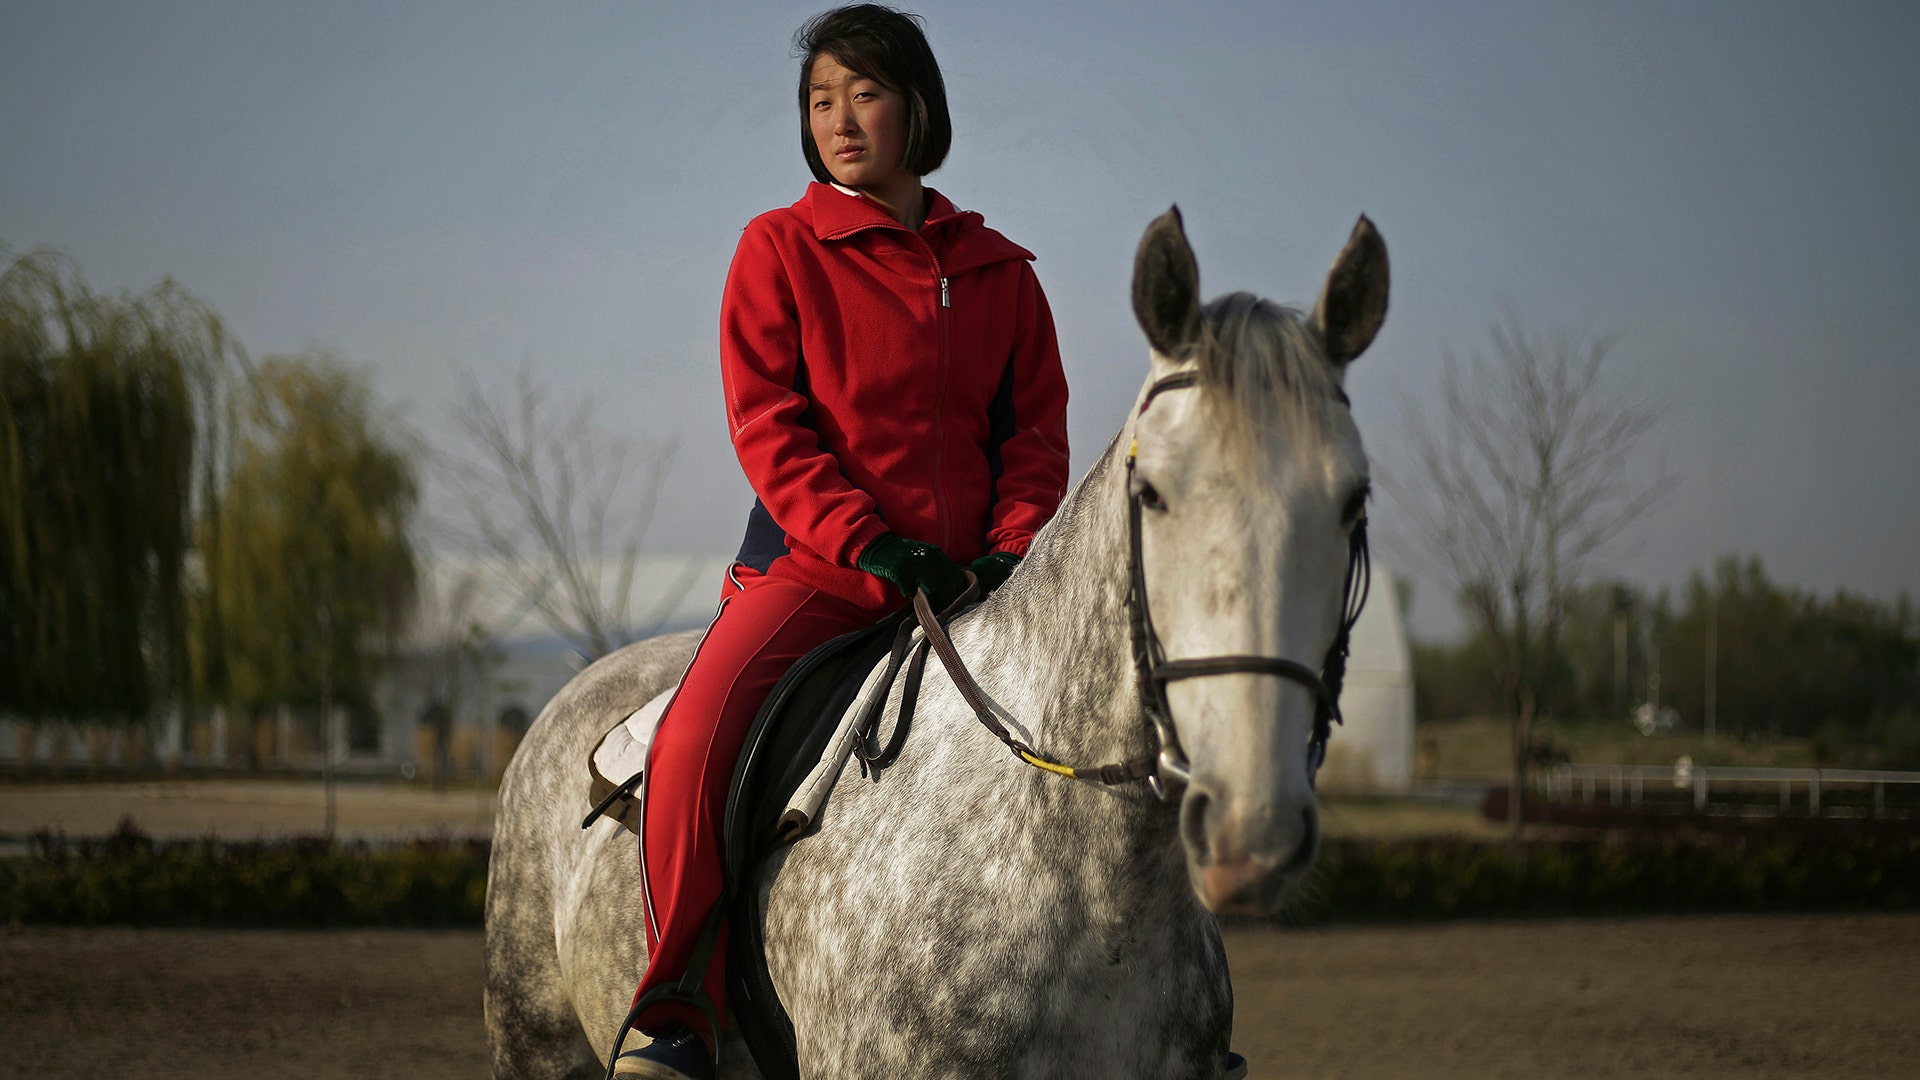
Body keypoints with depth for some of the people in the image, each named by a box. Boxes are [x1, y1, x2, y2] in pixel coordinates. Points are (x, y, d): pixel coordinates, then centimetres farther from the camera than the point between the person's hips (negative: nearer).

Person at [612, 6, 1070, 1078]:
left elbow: (1036, 431, 12)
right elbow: (768, 426, -3)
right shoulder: (781, 250, 5)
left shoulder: (999, 272, 13)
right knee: (696, 738, -28)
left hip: (966, 580, 3)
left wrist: (1012, 555, -8)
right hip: (813, 567, -3)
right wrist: (871, 545, -17)